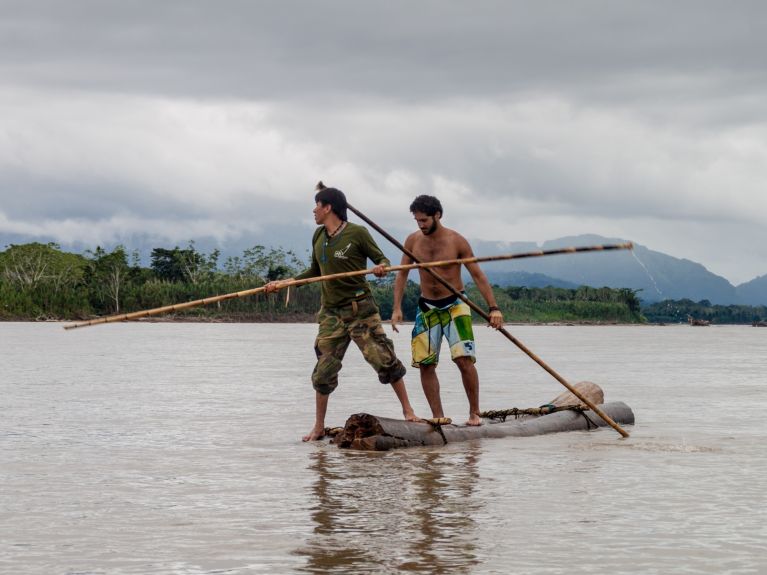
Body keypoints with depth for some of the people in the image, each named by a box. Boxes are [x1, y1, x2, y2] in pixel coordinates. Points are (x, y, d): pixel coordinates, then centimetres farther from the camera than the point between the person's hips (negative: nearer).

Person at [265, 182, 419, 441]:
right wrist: (283, 283, 20)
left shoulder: (357, 233, -8)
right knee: (324, 370, 2)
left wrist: (381, 267, -26)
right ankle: (319, 427, 11)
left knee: (384, 359, -9)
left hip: (360, 309, -5)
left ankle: (407, 410, 4)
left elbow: (381, 258, -3)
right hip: (331, 312, 5)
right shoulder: (319, 236, 11)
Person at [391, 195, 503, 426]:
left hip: (455, 305, -4)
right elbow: (402, 275, 10)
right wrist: (397, 308, 0)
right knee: (425, 364, -3)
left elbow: (478, 275, -6)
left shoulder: (456, 241, -9)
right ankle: (438, 417, 4)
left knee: (464, 359, -16)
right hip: (426, 307, 4)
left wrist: (493, 308, -13)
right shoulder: (413, 241, 1)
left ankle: (475, 413, -4)